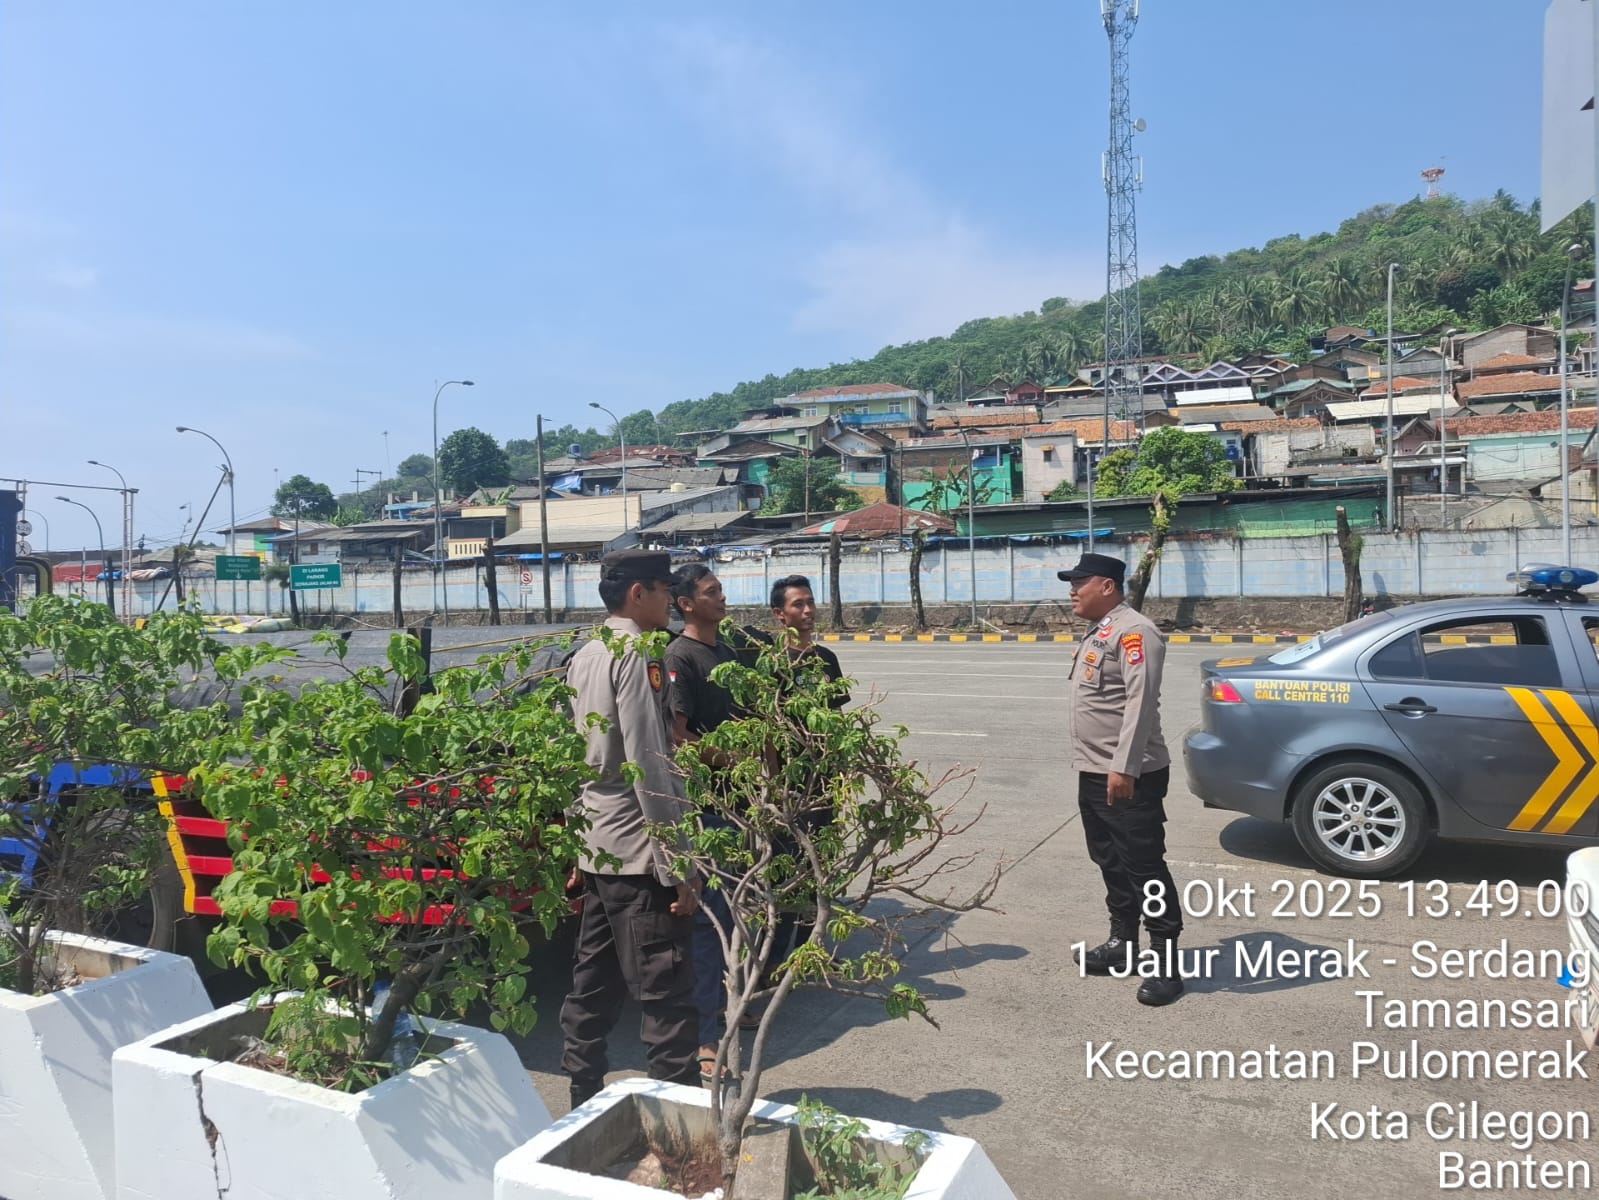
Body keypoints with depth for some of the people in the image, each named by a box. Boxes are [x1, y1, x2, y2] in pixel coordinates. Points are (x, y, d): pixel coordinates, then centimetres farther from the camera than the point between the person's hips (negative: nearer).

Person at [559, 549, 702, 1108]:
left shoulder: (583, 657, 13)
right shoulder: (636, 656, -15)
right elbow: (648, 767, -20)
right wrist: (677, 865, -17)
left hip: (597, 847, 9)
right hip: (639, 851, -9)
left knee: (595, 982, 16)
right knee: (667, 996, -3)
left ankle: (583, 1096, 27)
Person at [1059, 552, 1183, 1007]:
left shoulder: (1133, 631, -15)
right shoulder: (1097, 633, 16)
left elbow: (1140, 703, -23)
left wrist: (1123, 768, -27)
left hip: (1130, 777, -10)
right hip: (1093, 774, 10)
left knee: (1145, 867, -4)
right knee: (1110, 863, 17)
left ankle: (1165, 961, 5)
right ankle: (1123, 943, 30)